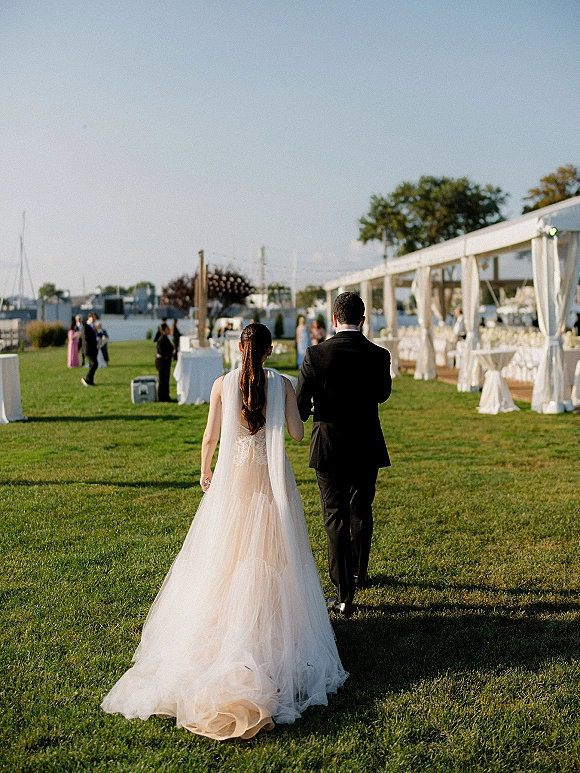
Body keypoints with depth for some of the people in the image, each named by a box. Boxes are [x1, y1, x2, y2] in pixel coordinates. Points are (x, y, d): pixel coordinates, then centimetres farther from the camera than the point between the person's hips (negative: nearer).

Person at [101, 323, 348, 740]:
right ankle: (272, 623, 13)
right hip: (272, 477, 0)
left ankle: (228, 622, 19)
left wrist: (205, 471, 17)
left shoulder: (223, 384, -3)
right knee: (271, 552, 9)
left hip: (233, 475, 1)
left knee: (228, 551, 12)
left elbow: (210, 437, 1)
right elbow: (298, 433, -1)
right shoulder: (283, 384, -5)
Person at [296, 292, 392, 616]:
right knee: (361, 511, 22)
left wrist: (309, 415, 14)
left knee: (336, 517, 4)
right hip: (368, 447, 3)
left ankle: (345, 595, 3)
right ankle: (359, 573, 41)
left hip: (329, 447, -3)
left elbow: (299, 405, -8)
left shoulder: (317, 354, -13)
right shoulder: (379, 355, -6)